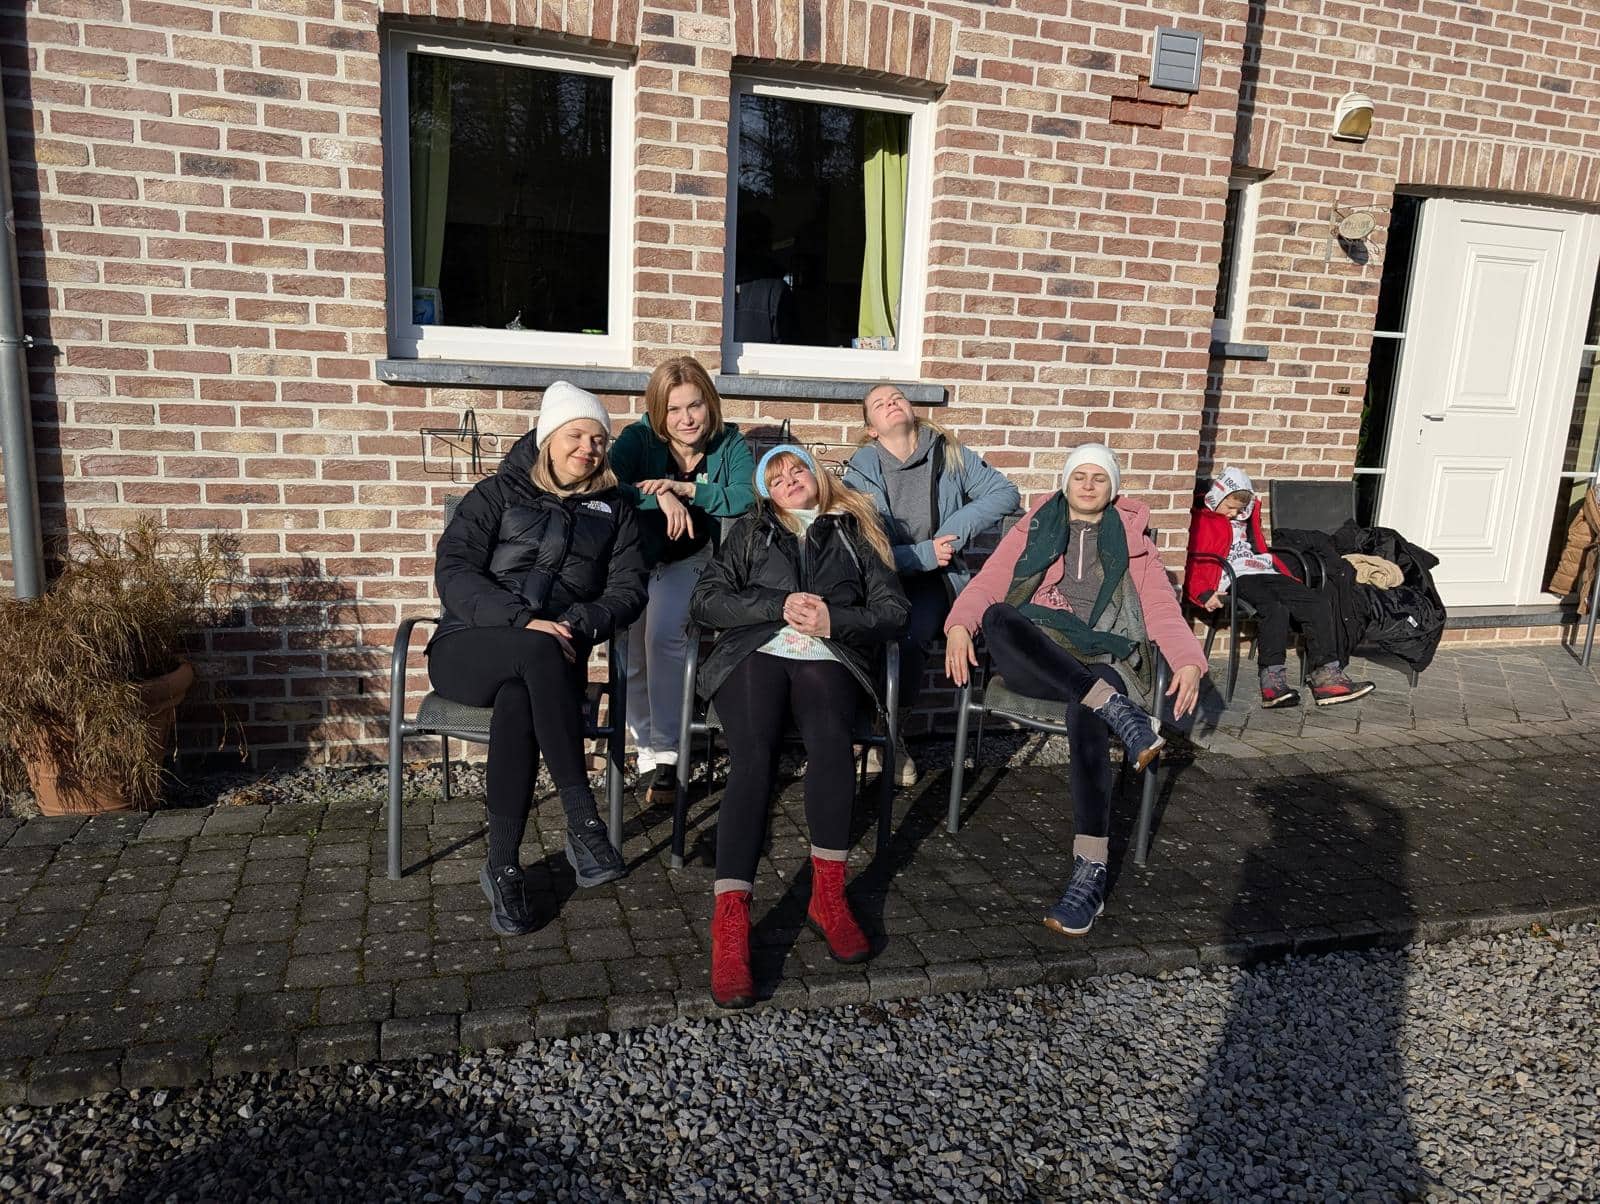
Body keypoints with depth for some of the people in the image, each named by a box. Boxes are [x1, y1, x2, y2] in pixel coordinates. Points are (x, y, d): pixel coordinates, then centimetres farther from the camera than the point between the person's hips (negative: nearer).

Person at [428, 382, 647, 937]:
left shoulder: (613, 508, 16)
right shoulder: (497, 494, 8)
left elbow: (628, 588, 5)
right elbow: (453, 571, -6)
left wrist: (577, 626, -16)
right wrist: (522, 622, -22)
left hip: (555, 657, 1)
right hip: (469, 648, -1)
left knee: (517, 702, -35)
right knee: (537, 654, -37)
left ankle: (502, 869, -27)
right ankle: (583, 820, -35)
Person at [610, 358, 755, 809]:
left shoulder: (730, 445, -4)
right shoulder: (638, 439, -7)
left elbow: (747, 499, -19)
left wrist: (683, 488, -24)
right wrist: (660, 498, -33)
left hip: (689, 558, -1)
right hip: (631, 556, 1)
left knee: (664, 631, -26)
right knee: (628, 640, -17)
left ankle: (665, 752, -15)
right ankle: (646, 747, 1)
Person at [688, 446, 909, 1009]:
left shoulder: (855, 534, 24)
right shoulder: (750, 532, 25)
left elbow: (893, 610, 13)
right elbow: (705, 601, 11)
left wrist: (835, 620, -6)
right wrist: (779, 605, -4)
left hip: (828, 657, 0)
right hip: (755, 652, 0)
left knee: (830, 739, -34)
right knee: (753, 756, -30)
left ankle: (828, 895, -26)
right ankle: (730, 922, -38)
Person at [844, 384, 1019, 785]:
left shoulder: (950, 455, 9)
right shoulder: (860, 471, 1)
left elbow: (1005, 493, 7)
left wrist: (958, 526, -7)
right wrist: (923, 554, -13)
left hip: (934, 578, 1)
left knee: (910, 636, -30)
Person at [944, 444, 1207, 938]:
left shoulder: (1132, 540, 20)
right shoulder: (1032, 530, 20)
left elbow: (1162, 608, 9)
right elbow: (986, 584, 8)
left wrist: (1188, 660, -12)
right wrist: (960, 625, -15)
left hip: (1101, 661, -1)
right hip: (1035, 661, 1)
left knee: (1084, 714, -38)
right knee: (998, 618, -34)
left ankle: (1090, 875, -40)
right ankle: (1119, 711, -37)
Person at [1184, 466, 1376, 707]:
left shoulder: (1245, 521, 31)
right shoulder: (1202, 520, 7)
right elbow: (1194, 563, -6)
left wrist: (1290, 580, 21)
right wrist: (1205, 594, -22)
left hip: (1264, 574, 8)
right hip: (1235, 579, -8)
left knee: (1319, 603, -9)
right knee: (1274, 610, -35)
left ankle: (1327, 675, -15)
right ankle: (1272, 680, -38)